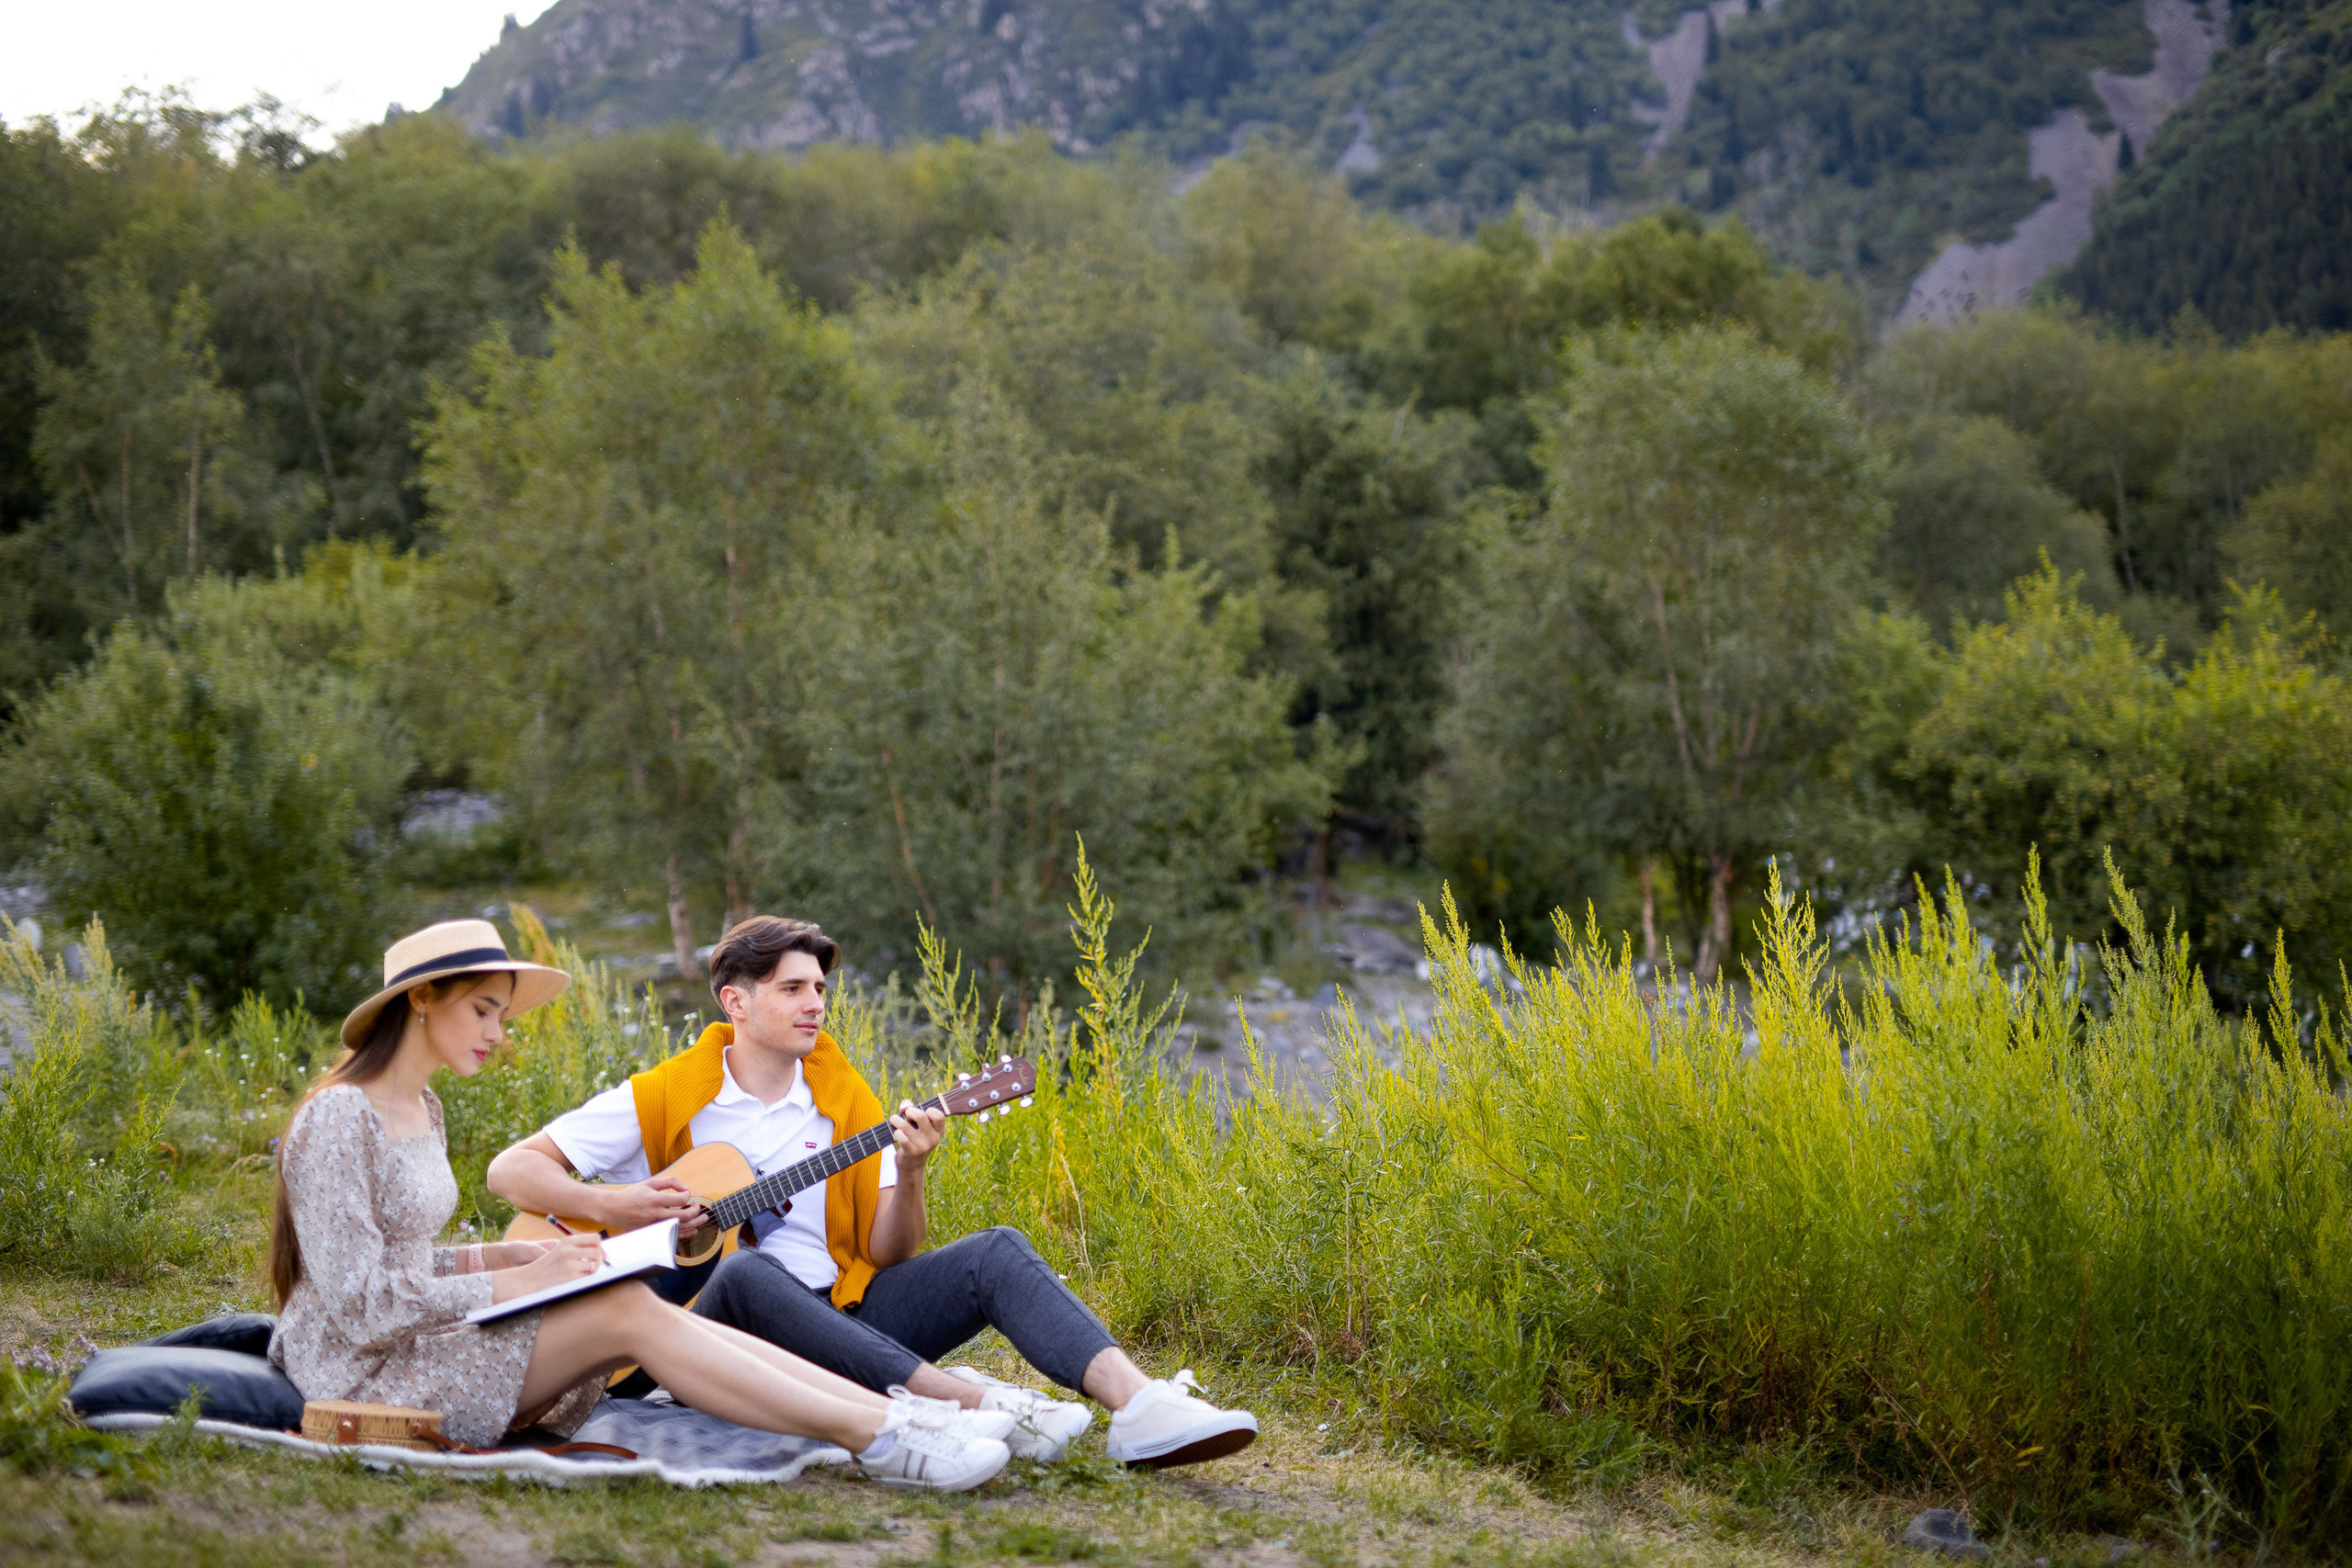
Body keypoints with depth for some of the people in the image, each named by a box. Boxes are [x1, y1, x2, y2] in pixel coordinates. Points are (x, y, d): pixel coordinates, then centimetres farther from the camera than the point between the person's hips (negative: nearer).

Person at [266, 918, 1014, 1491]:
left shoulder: (420, 1111, 13)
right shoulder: (338, 1120, -17)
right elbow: (359, 1306, -22)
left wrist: (517, 1254, 2)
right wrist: (517, 1280, -20)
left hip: (414, 1341, 8)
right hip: (361, 1372, -8)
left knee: (642, 1308, -12)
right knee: (629, 1313, -21)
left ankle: (895, 1414, -20)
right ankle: (876, 1438, -23)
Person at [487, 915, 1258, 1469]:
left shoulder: (844, 1097, 13)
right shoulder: (666, 1097, 1)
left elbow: (888, 1255, 8)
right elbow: (513, 1169, -4)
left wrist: (907, 1174, -12)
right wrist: (611, 1208, -20)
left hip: (841, 1314, 4)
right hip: (715, 1334, -4)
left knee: (996, 1253, -17)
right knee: (746, 1274, -39)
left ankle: (1141, 1407, -40)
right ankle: (973, 1401, -44)